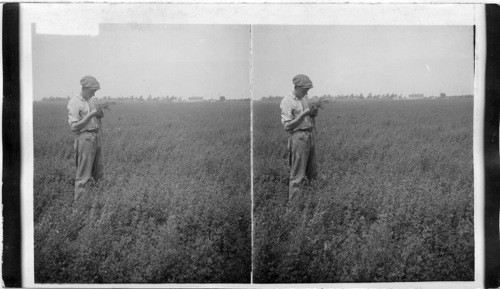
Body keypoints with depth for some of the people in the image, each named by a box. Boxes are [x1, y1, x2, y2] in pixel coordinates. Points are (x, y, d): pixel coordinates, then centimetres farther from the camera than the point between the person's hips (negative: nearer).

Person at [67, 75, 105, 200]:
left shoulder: (91, 100, 14)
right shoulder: (74, 103, -11)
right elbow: (74, 126, -15)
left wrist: (99, 115, 0)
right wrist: (91, 115, -19)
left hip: (96, 136, 8)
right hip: (84, 137, -8)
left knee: (99, 172, 12)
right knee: (84, 174, -6)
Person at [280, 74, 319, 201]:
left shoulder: (305, 98, 12)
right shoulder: (287, 102, -12)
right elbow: (287, 126, -16)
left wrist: (313, 113, 0)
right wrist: (303, 114, -20)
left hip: (310, 134, 8)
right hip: (298, 137, -8)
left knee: (312, 171, 13)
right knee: (298, 174, -5)